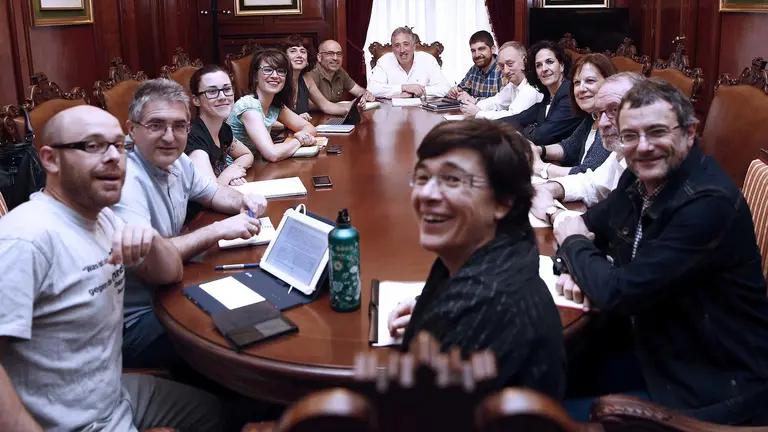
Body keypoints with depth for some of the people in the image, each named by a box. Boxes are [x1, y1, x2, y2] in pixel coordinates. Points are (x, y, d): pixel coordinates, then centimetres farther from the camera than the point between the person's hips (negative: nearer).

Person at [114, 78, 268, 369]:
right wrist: (219, 230, -30)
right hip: (135, 321, -9)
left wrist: (242, 200, -2)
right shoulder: (126, 180, -25)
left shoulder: (177, 162, 3)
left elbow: (212, 192, 21)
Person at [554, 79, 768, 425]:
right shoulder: (637, 179, 0)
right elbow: (590, 226, 13)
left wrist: (573, 243, -9)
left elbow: (623, 292, -27)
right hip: (653, 348, 7)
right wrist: (582, 271, -10)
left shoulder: (709, 202, -26)